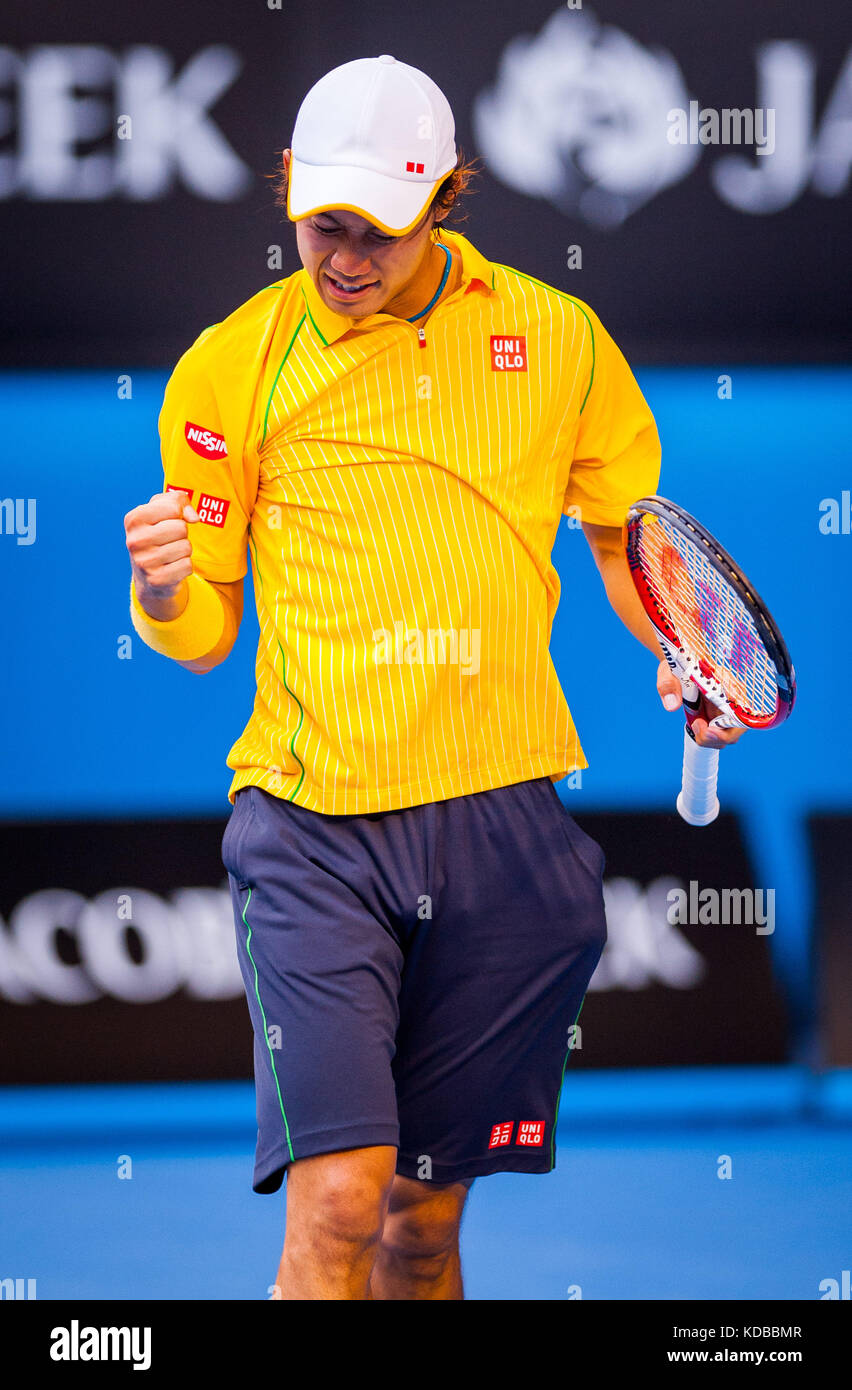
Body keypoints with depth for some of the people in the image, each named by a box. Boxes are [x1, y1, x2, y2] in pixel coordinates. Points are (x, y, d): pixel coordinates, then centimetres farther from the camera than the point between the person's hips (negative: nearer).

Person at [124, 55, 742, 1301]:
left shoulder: (557, 338, 6)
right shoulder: (236, 365, 3)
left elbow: (633, 539, 19)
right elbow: (203, 632, 9)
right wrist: (163, 593, -14)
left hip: (504, 821, 2)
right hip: (312, 824, -2)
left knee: (428, 1218, 8)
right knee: (337, 1199, -16)